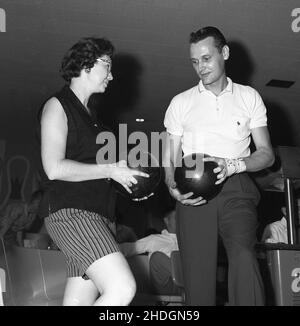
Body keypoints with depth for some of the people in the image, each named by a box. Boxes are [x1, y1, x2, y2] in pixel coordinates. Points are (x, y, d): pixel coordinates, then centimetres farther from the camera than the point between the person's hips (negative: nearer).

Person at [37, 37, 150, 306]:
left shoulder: (88, 113, 24)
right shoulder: (57, 106, -3)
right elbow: (54, 168, -15)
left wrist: (122, 172, 12)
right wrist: (110, 170, -12)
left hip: (94, 213, 9)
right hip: (70, 211, -9)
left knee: (79, 301, 5)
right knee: (122, 289, -22)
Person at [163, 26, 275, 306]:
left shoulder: (249, 97, 14)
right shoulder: (181, 102, 16)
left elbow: (266, 154, 9)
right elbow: (170, 159, 14)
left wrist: (233, 165, -12)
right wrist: (173, 187, -8)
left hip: (235, 187, -1)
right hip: (193, 192, 1)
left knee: (243, 254, -26)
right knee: (197, 271, -7)